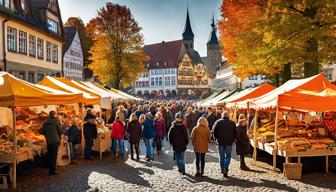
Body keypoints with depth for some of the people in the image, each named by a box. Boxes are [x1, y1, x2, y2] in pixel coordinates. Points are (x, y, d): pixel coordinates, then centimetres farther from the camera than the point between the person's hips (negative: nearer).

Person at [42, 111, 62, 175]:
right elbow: (60, 131, -8)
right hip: (55, 141, -5)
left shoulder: (45, 123, 5)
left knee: (49, 156, 12)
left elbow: (42, 132, 8)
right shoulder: (56, 122, -9)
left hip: (48, 141, 5)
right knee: (54, 156, -1)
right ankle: (53, 171, 1)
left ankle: (50, 170, 19)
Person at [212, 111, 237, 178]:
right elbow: (235, 133, 2)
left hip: (220, 142, 1)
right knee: (228, 156, 10)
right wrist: (232, 140, 14)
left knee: (221, 156, 11)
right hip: (229, 142, 0)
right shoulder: (232, 123, 0)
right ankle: (225, 168, -10)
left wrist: (216, 138, 6)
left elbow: (214, 131, -6)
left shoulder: (218, 122, -2)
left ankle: (223, 170, 15)